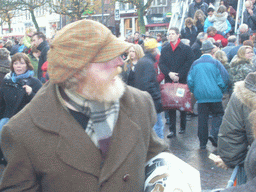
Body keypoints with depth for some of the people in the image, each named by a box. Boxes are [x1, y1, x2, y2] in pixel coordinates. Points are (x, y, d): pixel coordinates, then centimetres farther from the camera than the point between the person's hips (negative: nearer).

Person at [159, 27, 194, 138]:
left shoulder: (186, 49, -1)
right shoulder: (164, 49, 10)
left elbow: (189, 64, -8)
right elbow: (161, 64, 4)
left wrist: (179, 75, -14)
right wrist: (169, 73, -13)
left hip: (182, 81, -2)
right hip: (169, 81, 2)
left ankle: (183, 127, 21)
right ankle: (172, 129, 4)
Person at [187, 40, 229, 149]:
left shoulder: (195, 64, 4)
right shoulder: (215, 63, -5)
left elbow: (190, 81, 5)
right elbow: (224, 79, -6)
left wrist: (195, 92, 18)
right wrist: (221, 91, 10)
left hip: (200, 96, 3)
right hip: (214, 95, -3)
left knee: (202, 118, 8)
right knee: (218, 115, 11)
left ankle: (203, 143, 12)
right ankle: (214, 134, -10)